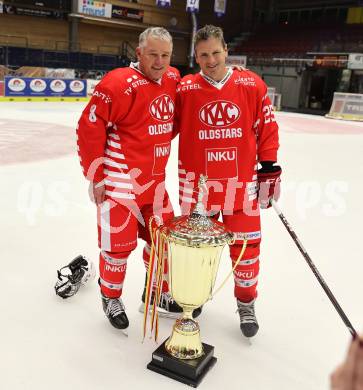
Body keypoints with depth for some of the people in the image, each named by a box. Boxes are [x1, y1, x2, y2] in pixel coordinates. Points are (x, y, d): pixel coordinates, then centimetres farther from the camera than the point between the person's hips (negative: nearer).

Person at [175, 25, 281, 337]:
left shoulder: (252, 85, -2)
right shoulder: (185, 89, -4)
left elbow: (267, 128, 4)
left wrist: (269, 167, 2)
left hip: (242, 181, 0)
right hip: (198, 183, 0)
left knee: (246, 245, 8)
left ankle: (246, 303, 30)